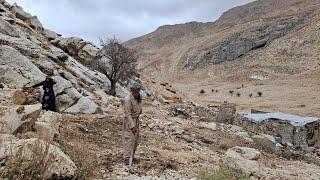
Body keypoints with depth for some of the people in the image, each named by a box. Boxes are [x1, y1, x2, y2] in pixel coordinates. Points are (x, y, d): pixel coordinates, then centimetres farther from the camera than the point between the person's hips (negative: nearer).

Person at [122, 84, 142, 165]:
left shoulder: (138, 97, 0)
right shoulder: (128, 100, -24)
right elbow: (128, 114, -25)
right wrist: (132, 126, -26)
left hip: (136, 119, 8)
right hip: (129, 120, -8)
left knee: (136, 139, 12)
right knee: (129, 139, -10)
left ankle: (132, 156, 24)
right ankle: (127, 158, -6)